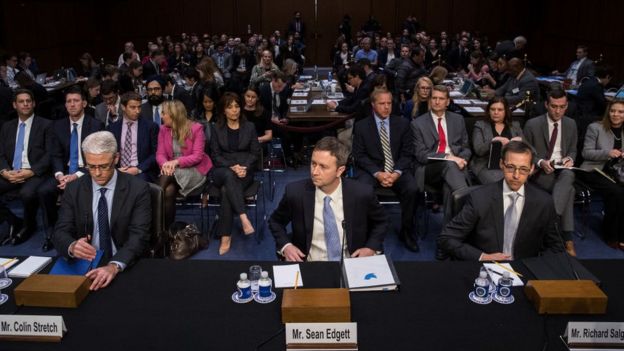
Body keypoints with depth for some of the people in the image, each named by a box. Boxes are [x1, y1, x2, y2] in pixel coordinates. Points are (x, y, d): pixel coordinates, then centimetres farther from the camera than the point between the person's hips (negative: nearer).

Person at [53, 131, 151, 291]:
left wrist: (114, 266, -31)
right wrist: (72, 246, -24)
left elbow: (139, 235, -14)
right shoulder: (74, 190, 4)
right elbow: (61, 232, 0)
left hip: (126, 267, -2)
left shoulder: (138, 189, -7)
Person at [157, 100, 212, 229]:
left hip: (195, 170, -4)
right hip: (172, 171, 4)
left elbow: (197, 156, -13)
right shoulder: (163, 129, 6)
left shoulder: (196, 128, -9)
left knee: (169, 183, -32)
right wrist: (165, 164, -22)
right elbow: (160, 153, 2)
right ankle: (166, 228, -17)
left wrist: (176, 162, -25)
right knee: (169, 191, -29)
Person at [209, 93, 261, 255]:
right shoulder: (217, 129, 8)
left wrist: (244, 168, -15)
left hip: (245, 170, 0)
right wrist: (232, 167, -17)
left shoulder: (249, 127, 8)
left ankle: (225, 236, -31)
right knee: (229, 176, -39)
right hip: (222, 170, 0)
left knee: (226, 190, -33)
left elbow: (255, 153, 4)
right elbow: (215, 156, 1)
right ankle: (243, 218, -46)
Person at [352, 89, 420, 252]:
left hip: (397, 169, 2)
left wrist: (396, 173, -14)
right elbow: (359, 155, -2)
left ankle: (406, 232, -5)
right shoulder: (361, 126, 4)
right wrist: (377, 173, -16)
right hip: (371, 169, -1)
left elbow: (407, 153, 4)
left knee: (412, 189, -27)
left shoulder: (402, 124, 9)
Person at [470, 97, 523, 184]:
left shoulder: (515, 125, 20)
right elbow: (478, 150, -3)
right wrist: (495, 140, -15)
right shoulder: (480, 125, 11)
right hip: (487, 166, -2)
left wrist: (520, 141, -7)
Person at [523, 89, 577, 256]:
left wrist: (569, 159, -6)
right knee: (569, 189, -32)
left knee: (568, 175, -37)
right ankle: (567, 239, -30)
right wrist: (540, 162, -20)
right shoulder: (532, 124, -4)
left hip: (563, 170, 3)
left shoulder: (571, 124, 10)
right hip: (540, 171, -3)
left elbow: (573, 150, 19)